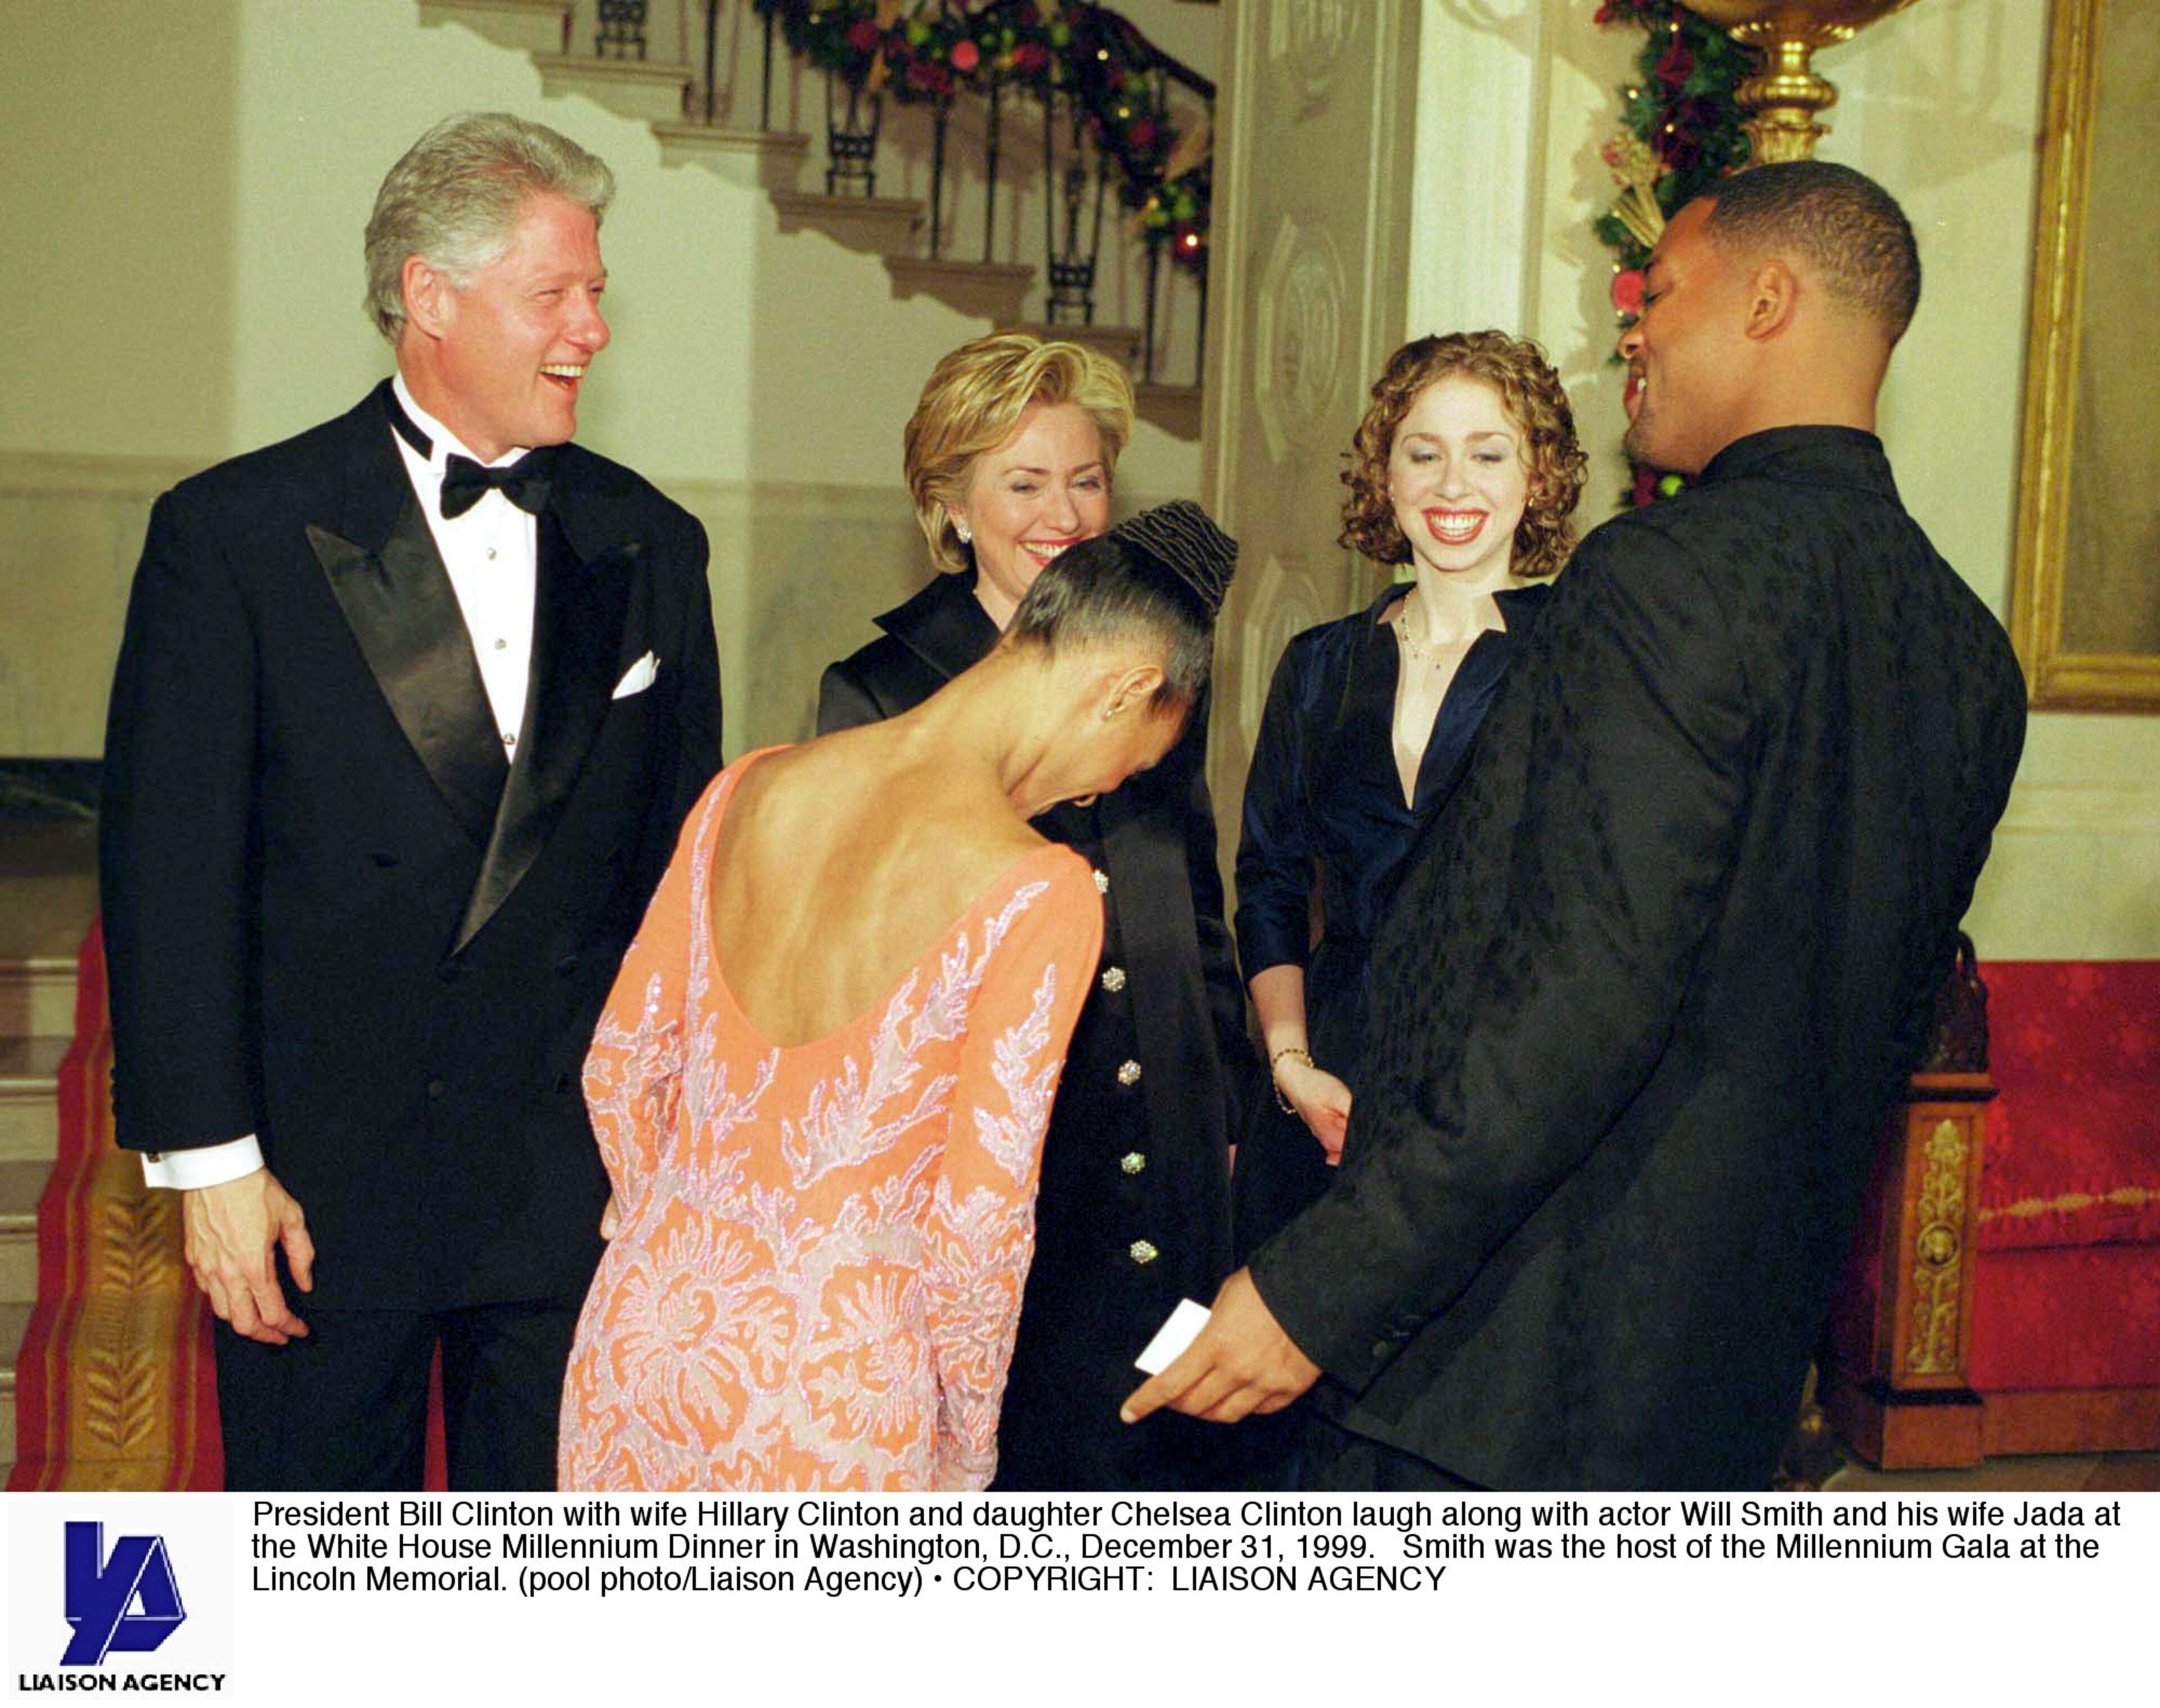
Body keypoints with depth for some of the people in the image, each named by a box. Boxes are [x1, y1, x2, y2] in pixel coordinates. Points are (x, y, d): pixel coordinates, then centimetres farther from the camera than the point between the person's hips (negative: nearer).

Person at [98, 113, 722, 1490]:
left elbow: (685, 863, 9)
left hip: (578, 1181, 3)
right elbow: (169, 870, -6)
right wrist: (212, 1163, -10)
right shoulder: (236, 532, -4)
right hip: (322, 1183, -2)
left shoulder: (650, 546, 6)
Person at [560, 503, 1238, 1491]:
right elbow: (978, 1219, -16)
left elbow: (617, 1073, 6)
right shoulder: (1036, 891, -18)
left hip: (643, 1330, 5)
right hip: (829, 1386, -5)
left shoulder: (751, 789, -2)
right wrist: (967, 1450, 0)